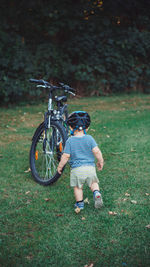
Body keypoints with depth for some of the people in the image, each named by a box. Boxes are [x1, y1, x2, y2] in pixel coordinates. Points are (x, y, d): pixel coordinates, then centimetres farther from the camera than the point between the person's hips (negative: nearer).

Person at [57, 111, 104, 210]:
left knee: (78, 187, 15)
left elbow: (65, 156, -4)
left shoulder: (70, 141, -3)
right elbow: (96, 151, -7)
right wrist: (100, 161, 8)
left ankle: (80, 203, 20)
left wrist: (60, 166, 9)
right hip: (90, 167, 1)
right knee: (93, 183, 19)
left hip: (76, 169, -1)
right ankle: (96, 193, -6)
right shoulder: (89, 138, -1)